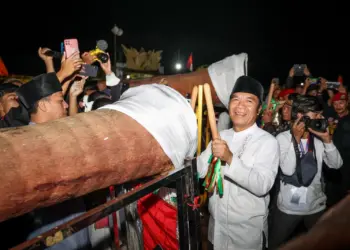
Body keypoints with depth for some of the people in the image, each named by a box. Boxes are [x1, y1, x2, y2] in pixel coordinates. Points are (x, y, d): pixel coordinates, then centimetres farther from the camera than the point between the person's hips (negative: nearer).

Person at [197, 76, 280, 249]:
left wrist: (230, 159, -36)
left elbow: (262, 186, -26)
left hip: (247, 228, -5)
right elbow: (200, 170, -4)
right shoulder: (221, 136, 3)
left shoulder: (268, 142, -15)